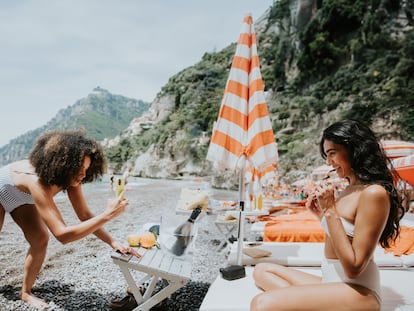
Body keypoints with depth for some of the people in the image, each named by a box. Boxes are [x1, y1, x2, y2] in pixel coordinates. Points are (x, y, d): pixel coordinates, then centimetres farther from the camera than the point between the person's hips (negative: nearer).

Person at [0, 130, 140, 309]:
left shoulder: (69, 177, -29)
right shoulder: (38, 181, -49)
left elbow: (85, 215, -22)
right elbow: (62, 234, -54)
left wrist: (113, 242, -34)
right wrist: (107, 215, -59)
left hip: (20, 197, 5)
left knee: (40, 240, -8)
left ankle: (26, 292, 10)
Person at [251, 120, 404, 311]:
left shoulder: (374, 193, -17)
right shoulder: (349, 189, 11)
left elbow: (353, 267, -19)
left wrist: (330, 210, -18)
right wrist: (321, 214, 5)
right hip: (332, 283, 10)